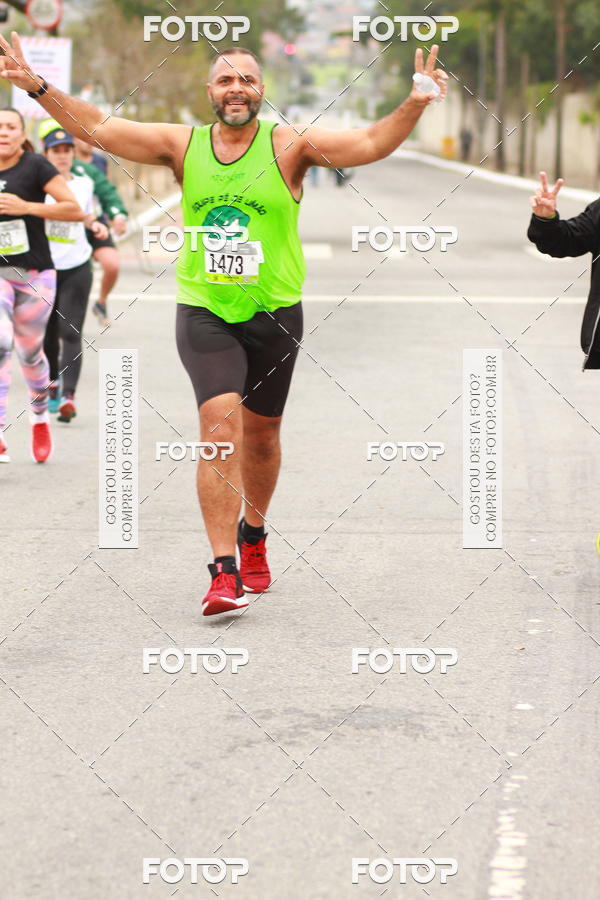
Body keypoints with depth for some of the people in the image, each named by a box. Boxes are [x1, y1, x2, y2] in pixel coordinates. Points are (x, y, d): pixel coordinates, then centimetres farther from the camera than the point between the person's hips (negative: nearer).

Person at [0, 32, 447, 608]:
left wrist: (414, 105, -31)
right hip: (204, 311, 0)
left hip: (274, 312, 0)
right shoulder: (183, 145, 2)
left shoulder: (289, 146, -4)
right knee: (219, 423, -17)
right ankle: (225, 571, -19)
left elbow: (371, 144, -15)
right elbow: (96, 128, 4)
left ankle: (253, 536, 41)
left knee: (261, 433, 14)